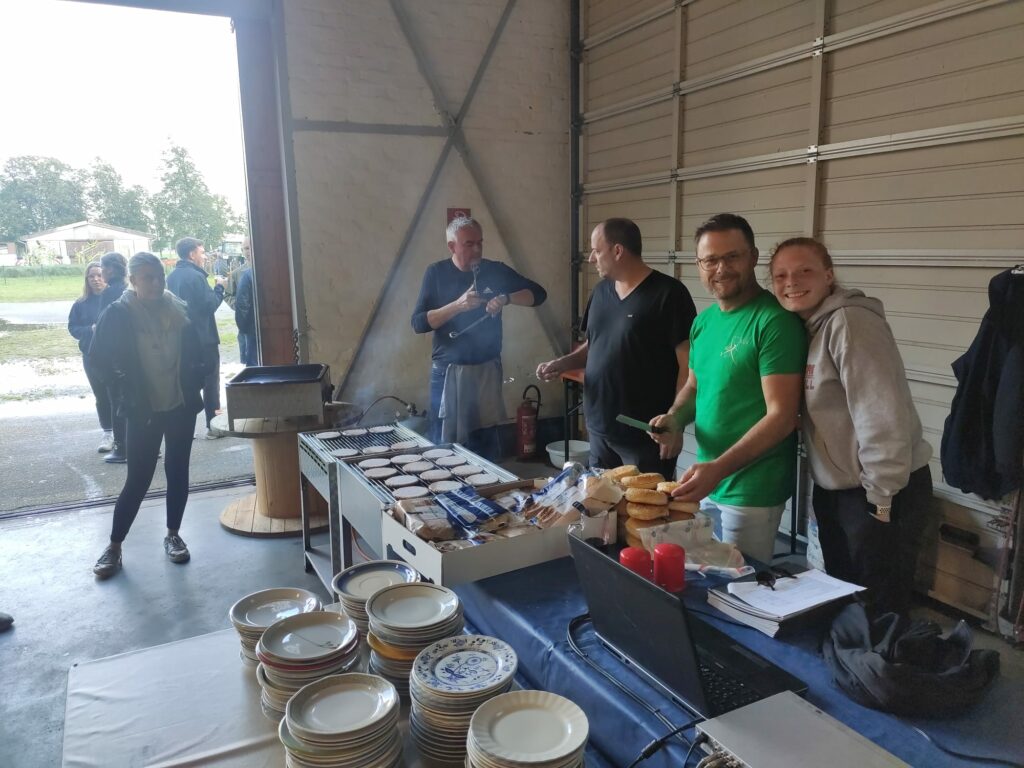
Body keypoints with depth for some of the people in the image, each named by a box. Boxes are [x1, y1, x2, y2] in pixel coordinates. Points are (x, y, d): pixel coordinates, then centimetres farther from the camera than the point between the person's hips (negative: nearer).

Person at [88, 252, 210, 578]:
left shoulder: (180, 311, 1)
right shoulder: (118, 315, -9)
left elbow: (196, 355, 12)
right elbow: (99, 358, -3)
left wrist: (194, 384, 2)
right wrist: (123, 391, -4)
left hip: (182, 406, 3)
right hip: (144, 410, -3)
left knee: (177, 471, 10)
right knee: (139, 477, 0)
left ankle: (173, 535, 25)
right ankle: (114, 545, 15)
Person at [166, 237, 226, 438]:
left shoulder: (171, 277, 9)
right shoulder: (196, 276, -16)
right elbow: (210, 305, -17)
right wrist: (219, 287, -3)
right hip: (203, 338, -7)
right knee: (210, 382, 2)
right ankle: (213, 425, 5)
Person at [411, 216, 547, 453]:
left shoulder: (495, 271, 1)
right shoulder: (436, 273, -3)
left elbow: (538, 294, 0)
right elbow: (418, 323, -10)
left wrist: (506, 298, -18)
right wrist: (458, 305, -21)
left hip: (487, 369, 2)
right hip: (448, 371, -1)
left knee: (487, 440, 9)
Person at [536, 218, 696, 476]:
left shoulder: (668, 293, -13)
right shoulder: (601, 291, 9)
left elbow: (688, 364, -14)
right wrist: (562, 363, 3)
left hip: (645, 435, -7)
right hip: (599, 428, 7)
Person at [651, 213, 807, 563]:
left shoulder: (775, 321, -18)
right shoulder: (703, 321, 6)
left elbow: (782, 416, -22)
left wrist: (719, 468, -29)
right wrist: (675, 417, -3)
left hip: (753, 490, -7)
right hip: (708, 479, 7)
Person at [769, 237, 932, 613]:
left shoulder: (850, 321, -20)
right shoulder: (804, 327, 7)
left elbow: (883, 417, -24)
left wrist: (882, 499, -21)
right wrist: (822, 485, 8)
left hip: (879, 490, -8)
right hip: (833, 489, 9)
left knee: (878, 610, 6)